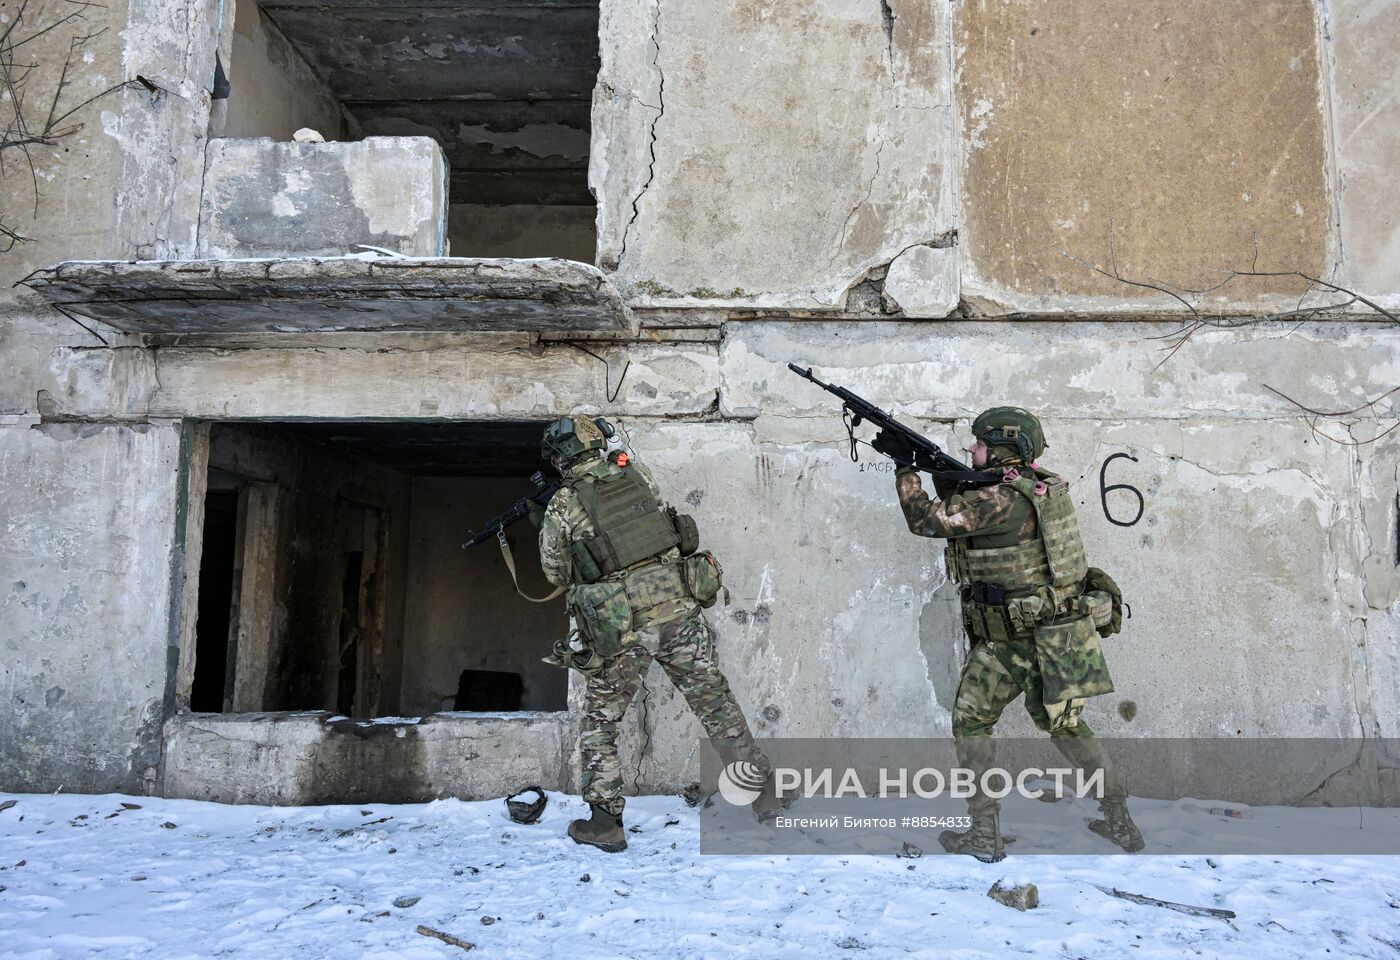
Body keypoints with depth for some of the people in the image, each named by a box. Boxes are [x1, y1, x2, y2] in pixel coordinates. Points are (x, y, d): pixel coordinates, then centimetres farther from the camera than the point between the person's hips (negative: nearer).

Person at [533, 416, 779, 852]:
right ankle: (763, 792, 24)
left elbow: (557, 574, 10)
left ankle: (605, 822, 15)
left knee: (600, 724, 15)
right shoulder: (633, 470, 6)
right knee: (716, 704, 16)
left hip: (619, 628, -3)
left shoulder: (561, 506, -1)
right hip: (678, 607, 3)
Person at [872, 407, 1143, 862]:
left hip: (1014, 638, -8)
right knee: (1063, 724, 21)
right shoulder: (1035, 486, 9)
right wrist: (935, 464, 6)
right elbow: (957, 505, 20)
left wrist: (905, 467, -4)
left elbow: (926, 519, -15)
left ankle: (984, 837, 9)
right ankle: (1121, 824, 28)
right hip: (1057, 632, 9)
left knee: (971, 724, 6)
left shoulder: (1002, 499, -19)